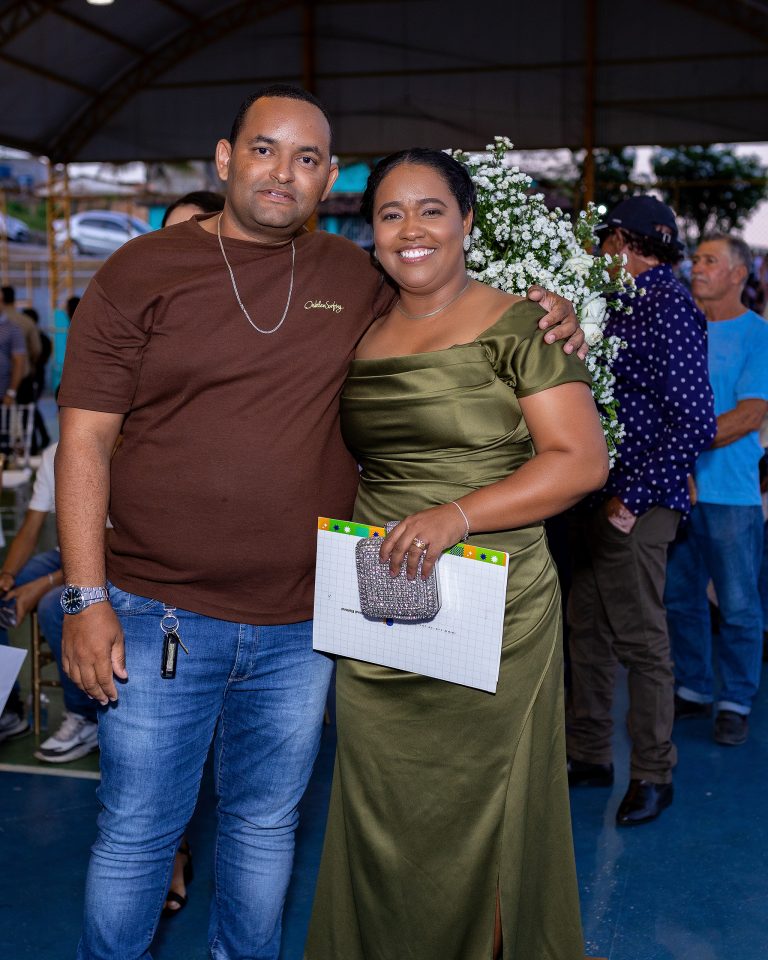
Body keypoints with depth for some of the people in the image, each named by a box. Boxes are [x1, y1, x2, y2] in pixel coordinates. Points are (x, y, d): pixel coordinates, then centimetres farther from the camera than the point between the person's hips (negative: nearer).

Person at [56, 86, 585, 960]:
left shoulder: (355, 280, 5)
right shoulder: (139, 273, -3)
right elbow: (85, 441, -5)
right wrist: (86, 598, -11)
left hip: (300, 626, 3)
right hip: (159, 620, -2)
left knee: (267, 822, 19)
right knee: (137, 832, 9)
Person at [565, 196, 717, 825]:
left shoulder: (668, 304, -13)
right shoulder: (628, 303, 13)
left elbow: (695, 423, -19)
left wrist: (633, 496, -18)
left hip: (635, 505, -9)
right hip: (599, 495, 9)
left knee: (639, 637, 1)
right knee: (588, 627, 15)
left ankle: (653, 775, 15)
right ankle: (589, 754, 28)